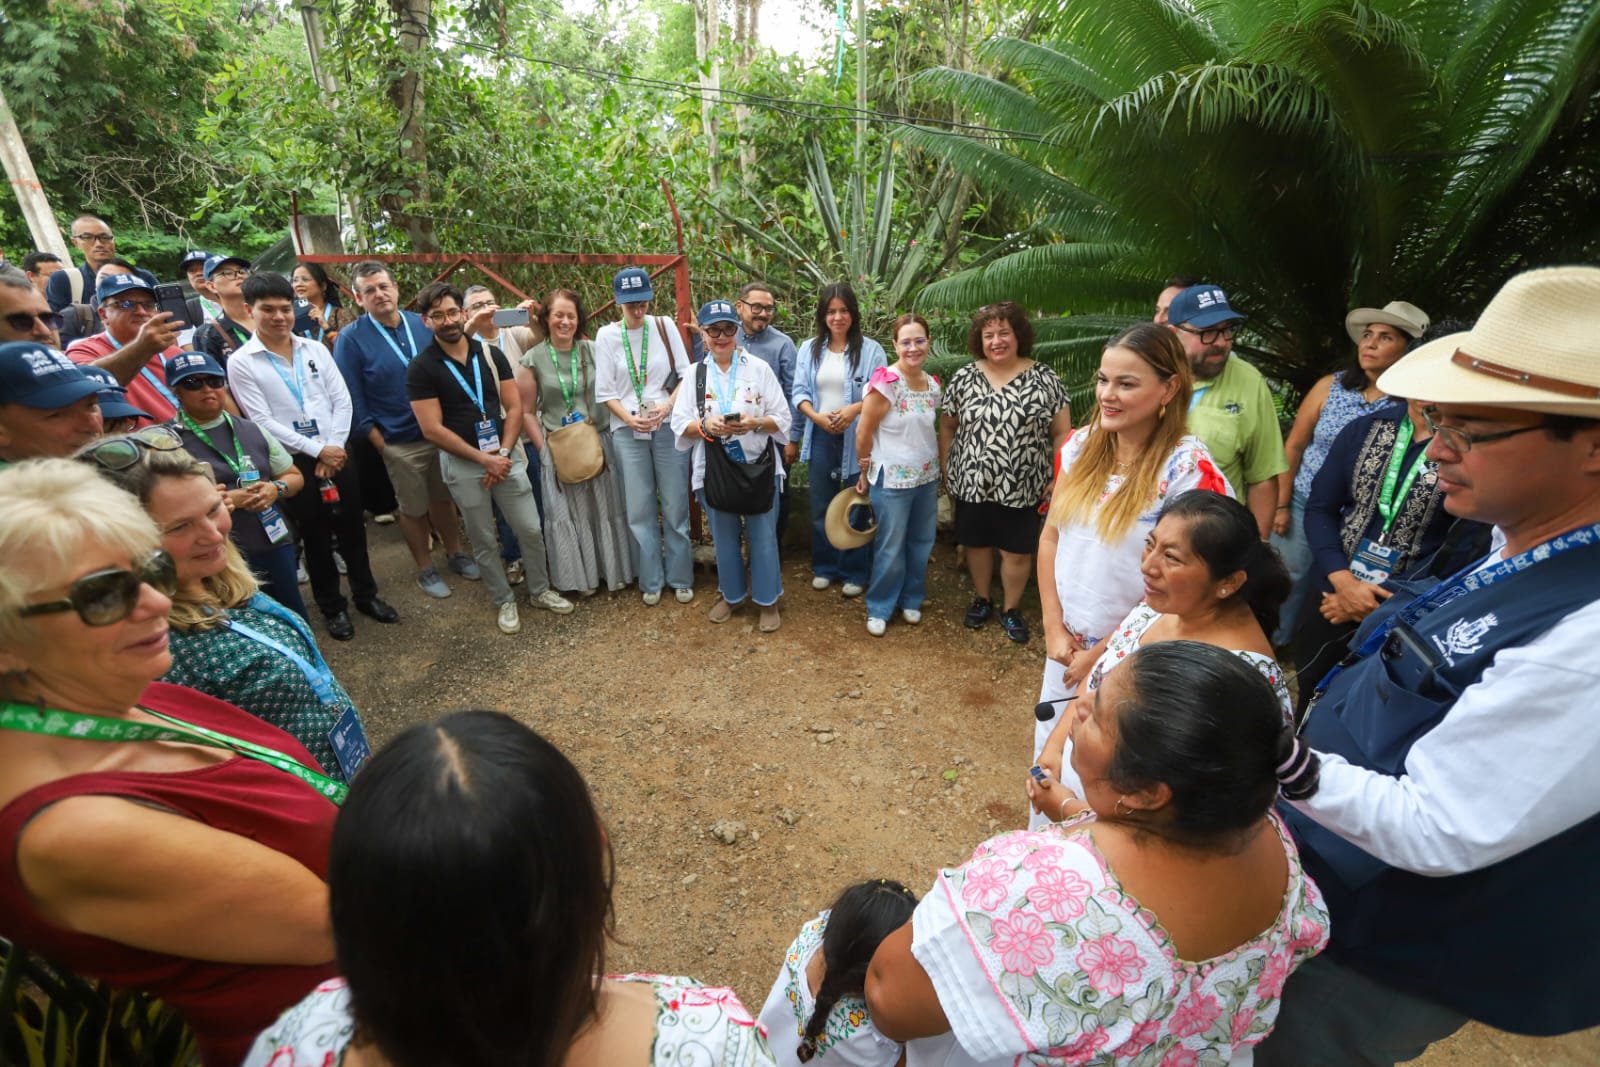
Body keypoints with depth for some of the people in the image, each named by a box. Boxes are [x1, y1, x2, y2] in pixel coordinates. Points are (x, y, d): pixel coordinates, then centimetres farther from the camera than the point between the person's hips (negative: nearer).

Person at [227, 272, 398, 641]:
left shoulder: (315, 350, 5)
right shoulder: (241, 362, -6)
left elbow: (342, 402, 2)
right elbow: (262, 422, -11)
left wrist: (334, 448, -9)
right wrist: (317, 451, -14)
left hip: (338, 454, 3)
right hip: (296, 463, -3)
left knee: (353, 528, 12)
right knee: (316, 536, 9)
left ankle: (366, 594, 29)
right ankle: (332, 607, 24)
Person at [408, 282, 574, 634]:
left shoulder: (491, 354, 2)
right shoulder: (421, 368, -8)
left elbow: (514, 408, 1)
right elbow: (433, 429, -11)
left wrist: (503, 453, -11)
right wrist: (484, 460, -14)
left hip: (505, 456, 3)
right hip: (462, 464, -2)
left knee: (531, 530, 7)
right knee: (483, 540, 9)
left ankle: (540, 589, 27)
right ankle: (505, 601, 26)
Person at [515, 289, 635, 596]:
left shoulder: (594, 351, 0)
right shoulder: (533, 360, -3)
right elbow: (527, 412, 0)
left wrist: (603, 437, -2)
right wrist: (545, 450, -5)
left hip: (599, 442, 1)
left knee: (606, 510, 11)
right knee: (568, 514, 8)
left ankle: (613, 570, 29)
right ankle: (580, 578, 25)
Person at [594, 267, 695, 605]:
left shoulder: (665, 326, 2)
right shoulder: (607, 335, 1)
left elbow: (685, 374, 2)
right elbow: (605, 391, 1)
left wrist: (668, 405, -13)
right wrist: (630, 418, -13)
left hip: (669, 426, 0)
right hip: (627, 431, 0)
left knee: (675, 505, 5)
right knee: (640, 510, 6)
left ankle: (680, 578, 19)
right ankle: (651, 581, 19)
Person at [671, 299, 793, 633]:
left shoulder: (759, 368, -2)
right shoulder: (695, 373, 3)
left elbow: (781, 418, -3)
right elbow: (679, 424, -1)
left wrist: (754, 423, -21)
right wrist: (705, 426, -20)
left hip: (758, 466, -2)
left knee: (763, 536, 5)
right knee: (724, 537, 15)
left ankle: (768, 600, 23)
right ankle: (731, 595, 35)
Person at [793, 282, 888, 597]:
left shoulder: (871, 349, -3)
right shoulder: (809, 349, 7)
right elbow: (799, 392, 3)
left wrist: (855, 409, -24)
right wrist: (818, 417, -15)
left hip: (857, 438, -3)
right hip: (821, 436, 3)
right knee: (821, 506, 12)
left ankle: (855, 572, 18)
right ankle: (824, 566, 27)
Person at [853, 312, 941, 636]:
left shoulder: (933, 385, 4)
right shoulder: (886, 383, -17)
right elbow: (863, 432, -11)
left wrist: (939, 469, 14)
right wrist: (866, 472, -2)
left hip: (927, 477, 6)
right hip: (892, 480, -6)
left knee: (922, 543, 16)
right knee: (890, 548, 4)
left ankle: (911, 600, 36)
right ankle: (879, 609, 23)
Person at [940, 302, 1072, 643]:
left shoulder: (1044, 379, -5)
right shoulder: (964, 378, 0)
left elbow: (1062, 433, -2)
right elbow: (947, 427, 7)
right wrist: (946, 470, 6)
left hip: (1021, 487, -1)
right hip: (971, 484, 2)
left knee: (1017, 551, 9)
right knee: (977, 543, 16)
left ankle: (1011, 609, 31)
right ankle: (981, 599, 38)